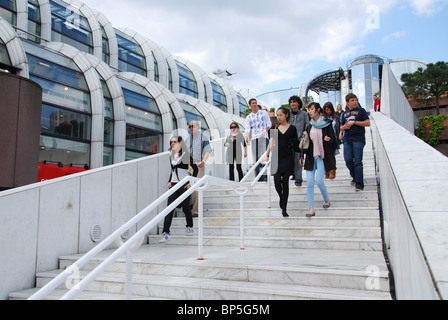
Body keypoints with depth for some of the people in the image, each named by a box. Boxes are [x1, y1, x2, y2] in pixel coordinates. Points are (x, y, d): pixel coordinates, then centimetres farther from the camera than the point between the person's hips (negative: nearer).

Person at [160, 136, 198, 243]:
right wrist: (169, 181, 13)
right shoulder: (171, 155, 13)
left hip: (184, 184, -5)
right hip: (173, 184, 5)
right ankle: (166, 233, -8)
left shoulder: (186, 155, -6)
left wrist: (191, 182, -9)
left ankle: (190, 227, 29)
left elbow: (195, 169, -5)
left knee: (186, 208, 5)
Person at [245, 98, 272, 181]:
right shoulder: (249, 117, 16)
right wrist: (247, 137, -17)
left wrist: (264, 132, -9)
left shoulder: (264, 113, 14)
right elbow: (247, 128, 2)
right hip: (253, 138, 2)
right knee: (256, 158, -1)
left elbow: (269, 124, 9)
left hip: (263, 137, -2)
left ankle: (265, 175, -11)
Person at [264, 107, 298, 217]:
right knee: (277, 181, -7)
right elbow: (271, 142, 10)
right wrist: (266, 155, 4)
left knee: (285, 182, -2)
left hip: (287, 157, -1)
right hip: (276, 156, 1)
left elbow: (296, 144, 13)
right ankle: (281, 197, 27)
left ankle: (284, 209, 5)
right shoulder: (276, 128, 9)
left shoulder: (292, 128, 5)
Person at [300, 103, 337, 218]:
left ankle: (327, 200, 20)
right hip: (310, 156, 4)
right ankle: (311, 209, 2)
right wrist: (302, 156, 13)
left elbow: (333, 139, 0)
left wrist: (328, 139, -23)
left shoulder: (326, 124, -1)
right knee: (309, 182, -3)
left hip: (322, 156, -4)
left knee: (319, 181, -10)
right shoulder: (309, 125, 11)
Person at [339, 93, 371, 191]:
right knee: (348, 160, 0)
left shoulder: (361, 110, 7)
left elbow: (368, 123, -2)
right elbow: (341, 127, 25)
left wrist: (354, 122, -9)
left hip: (358, 139, -4)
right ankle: (355, 177, 25)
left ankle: (359, 184, -4)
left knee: (357, 162, -8)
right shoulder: (345, 113, 19)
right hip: (347, 139, 4)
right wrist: (344, 127, 1)